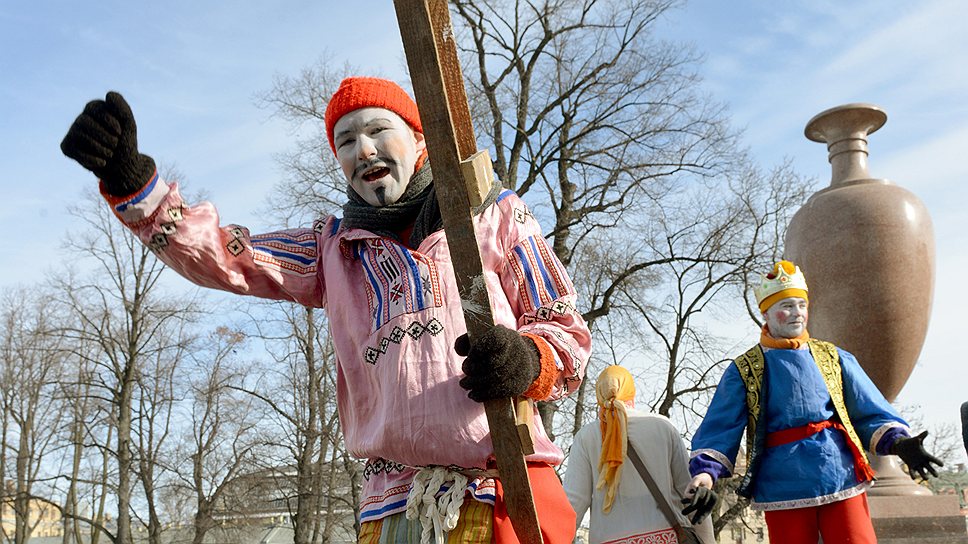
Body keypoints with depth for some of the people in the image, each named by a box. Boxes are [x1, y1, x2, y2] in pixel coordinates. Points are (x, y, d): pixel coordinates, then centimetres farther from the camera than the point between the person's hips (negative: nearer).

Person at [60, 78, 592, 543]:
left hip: (505, 494, -2)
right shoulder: (333, 246, 18)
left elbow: (567, 330, 8)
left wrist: (528, 361, -14)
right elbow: (225, 257, 7)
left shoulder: (493, 213, 9)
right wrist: (130, 179, -7)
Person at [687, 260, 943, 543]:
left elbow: (870, 411, 12)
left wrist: (898, 442, -7)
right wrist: (706, 472, -17)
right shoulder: (744, 371, 5)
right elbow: (719, 431, 0)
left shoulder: (833, 358, 12)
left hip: (843, 480, 1)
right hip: (784, 491, -1)